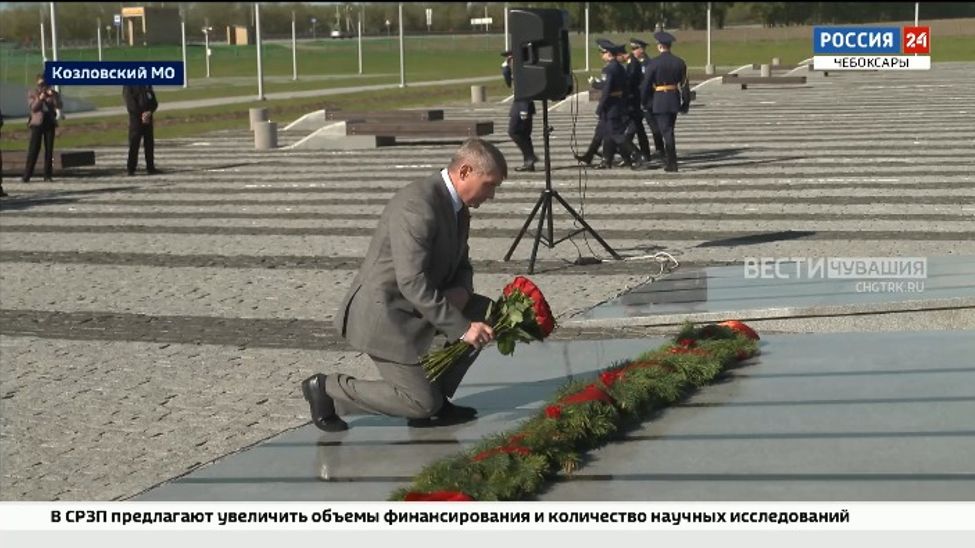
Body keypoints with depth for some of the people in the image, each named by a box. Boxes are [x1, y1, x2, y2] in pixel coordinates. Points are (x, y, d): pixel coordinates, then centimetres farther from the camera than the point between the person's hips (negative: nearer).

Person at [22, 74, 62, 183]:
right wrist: (40, 99, -21)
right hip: (37, 123, -2)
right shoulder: (32, 93, 4)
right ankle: (27, 175, -7)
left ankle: (48, 175, 6)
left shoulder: (53, 94, 8)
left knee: (49, 149, 2)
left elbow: (59, 106, -7)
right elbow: (32, 108, -8)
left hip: (50, 123, 2)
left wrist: (53, 95, -20)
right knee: (33, 149, -7)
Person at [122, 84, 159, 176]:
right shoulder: (128, 86, -1)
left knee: (149, 142, 6)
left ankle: (150, 167, 11)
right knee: (134, 143, -7)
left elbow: (154, 102, 9)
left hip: (147, 118, 5)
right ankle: (130, 169, -5)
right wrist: (141, 114, -18)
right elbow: (130, 103, -11)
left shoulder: (147, 85, 15)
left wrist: (149, 112, -10)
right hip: (135, 117, -5)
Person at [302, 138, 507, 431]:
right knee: (423, 404, -6)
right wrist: (461, 328, -30)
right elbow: (413, 283, -30)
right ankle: (327, 389, 4)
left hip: (417, 306, 10)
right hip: (385, 315, -10)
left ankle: (435, 399, 11)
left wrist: (460, 291, -9)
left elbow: (461, 267, 16)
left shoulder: (457, 209, 6)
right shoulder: (417, 204, -25)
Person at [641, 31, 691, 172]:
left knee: (666, 132, -3)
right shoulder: (679, 62, 1)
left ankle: (672, 164, -6)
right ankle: (668, 159, 28)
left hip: (659, 101, -4)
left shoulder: (654, 63, -11)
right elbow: (684, 85, 2)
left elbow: (646, 85, -6)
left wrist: (645, 102, 7)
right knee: (669, 130, 18)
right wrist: (686, 103, 9)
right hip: (674, 101, 5)